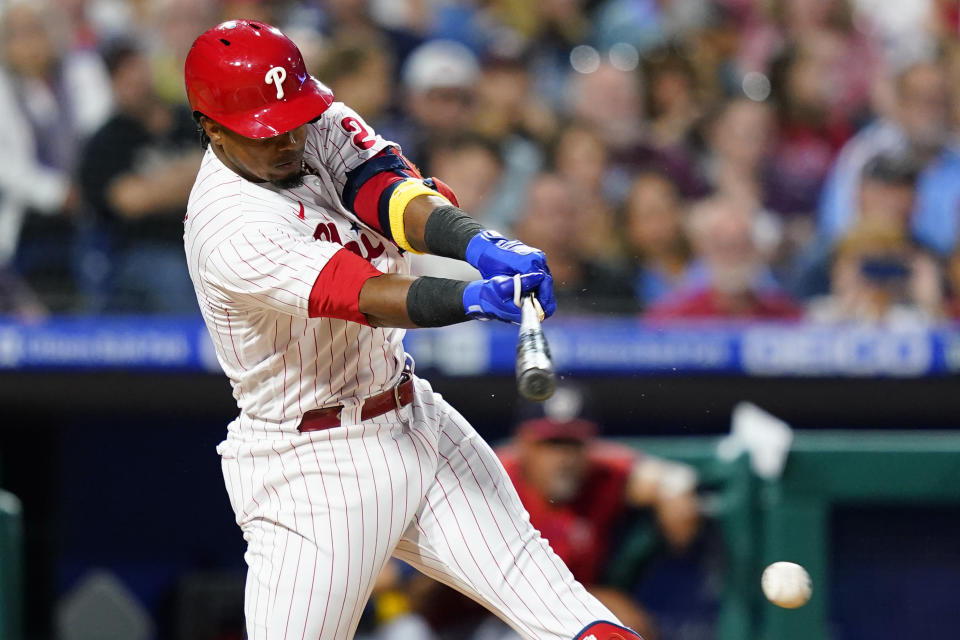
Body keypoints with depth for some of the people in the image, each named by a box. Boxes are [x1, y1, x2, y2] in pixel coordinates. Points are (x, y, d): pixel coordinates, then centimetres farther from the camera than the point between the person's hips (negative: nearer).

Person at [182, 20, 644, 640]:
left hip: (412, 417, 7)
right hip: (309, 466, -7)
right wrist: (474, 298, -51)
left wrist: (480, 243, -39)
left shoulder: (321, 129, -1)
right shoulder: (229, 230, -24)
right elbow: (366, 297, -34)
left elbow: (392, 195, -18)